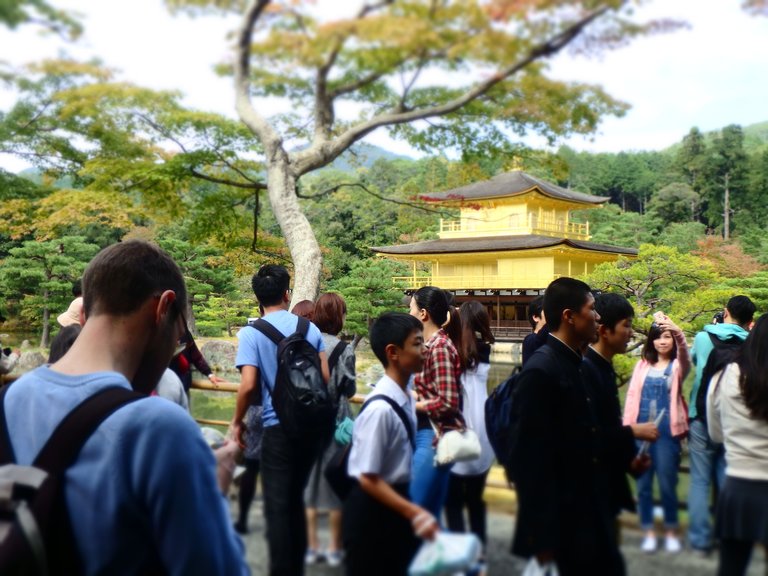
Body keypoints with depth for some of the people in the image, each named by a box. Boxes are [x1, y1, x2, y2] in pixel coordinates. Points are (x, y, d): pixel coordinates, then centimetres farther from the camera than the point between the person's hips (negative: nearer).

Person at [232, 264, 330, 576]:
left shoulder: (251, 333, -9)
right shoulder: (309, 327, 4)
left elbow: (249, 385, -17)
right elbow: (325, 377, 4)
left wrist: (238, 421, -1)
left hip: (279, 428, -5)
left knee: (277, 505, 4)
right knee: (295, 500, 20)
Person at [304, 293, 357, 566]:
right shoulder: (344, 349, -12)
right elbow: (349, 389, -6)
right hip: (335, 423, -3)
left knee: (307, 482, 13)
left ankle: (311, 546, 21)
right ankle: (334, 548, 17)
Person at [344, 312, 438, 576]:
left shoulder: (406, 397, -3)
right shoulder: (381, 408, -28)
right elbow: (368, 478, -23)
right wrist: (415, 513, -21)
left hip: (394, 500, 8)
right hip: (371, 510, -8)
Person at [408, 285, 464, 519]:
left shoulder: (440, 346, -15)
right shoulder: (433, 344, 10)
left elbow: (448, 402, -19)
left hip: (434, 436, -9)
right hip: (426, 433, 9)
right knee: (430, 513, 16)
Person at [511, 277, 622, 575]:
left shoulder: (573, 364, 6)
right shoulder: (540, 370, -20)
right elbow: (531, 458, -20)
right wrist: (541, 537, -19)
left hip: (587, 510, 8)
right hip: (561, 517, -8)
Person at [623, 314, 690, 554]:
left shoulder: (678, 366, 2)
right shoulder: (642, 364, 9)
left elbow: (685, 355, -21)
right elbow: (632, 396, 5)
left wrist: (677, 331, -42)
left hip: (667, 432, -2)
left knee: (667, 484, 4)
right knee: (643, 484, 7)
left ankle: (671, 532, 21)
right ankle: (649, 532, 19)